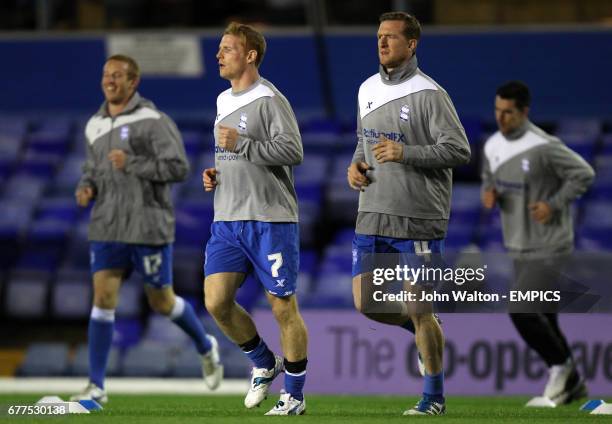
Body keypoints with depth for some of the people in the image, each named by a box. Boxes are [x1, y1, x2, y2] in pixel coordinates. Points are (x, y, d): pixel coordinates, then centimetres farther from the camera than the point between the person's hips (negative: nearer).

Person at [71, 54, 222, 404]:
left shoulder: (153, 120, -9)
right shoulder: (95, 125, 11)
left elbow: (179, 168, -14)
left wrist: (132, 164, -21)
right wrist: (86, 188, 3)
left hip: (149, 227, -5)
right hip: (107, 229, 5)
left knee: (162, 302, 6)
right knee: (103, 299, -7)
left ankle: (206, 347, 35)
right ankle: (96, 386, -6)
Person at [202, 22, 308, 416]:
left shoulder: (269, 99, -9)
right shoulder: (223, 101, 17)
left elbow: (293, 151, -19)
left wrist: (241, 144, -20)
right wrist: (213, 174, 10)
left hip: (270, 220, -7)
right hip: (227, 221, 7)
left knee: (283, 307, -1)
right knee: (216, 301, -4)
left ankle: (294, 396, 10)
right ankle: (264, 364, 18)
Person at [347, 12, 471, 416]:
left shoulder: (429, 94, -11)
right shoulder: (368, 90, 11)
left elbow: (459, 150, -15)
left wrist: (406, 153, -23)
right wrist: (356, 164, 6)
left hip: (419, 219, -6)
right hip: (373, 215, 6)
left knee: (418, 309, -2)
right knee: (365, 303, 1)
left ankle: (434, 397, 13)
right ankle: (424, 330, 29)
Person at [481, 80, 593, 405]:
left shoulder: (544, 147, -18)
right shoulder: (493, 146, 4)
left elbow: (584, 174, -11)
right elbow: (489, 180, 21)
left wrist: (553, 205, -17)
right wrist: (488, 194, -2)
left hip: (548, 247, -8)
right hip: (519, 246, 8)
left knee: (523, 311, -16)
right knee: (541, 318, 11)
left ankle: (560, 366, 6)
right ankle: (571, 382, 25)